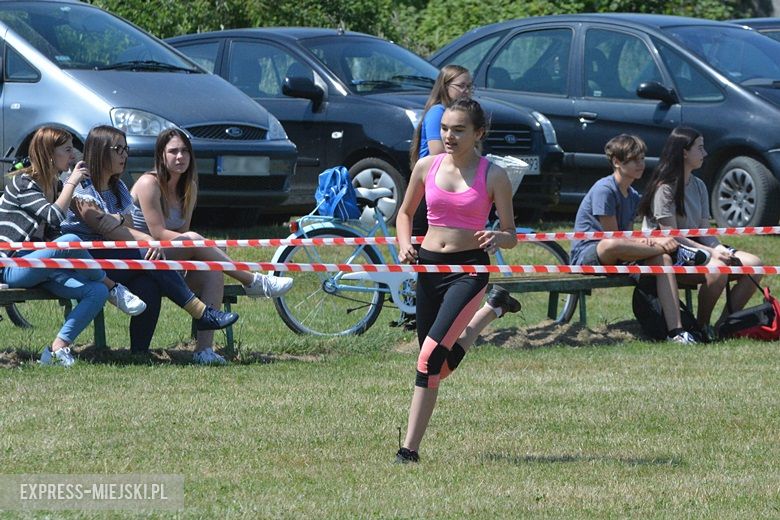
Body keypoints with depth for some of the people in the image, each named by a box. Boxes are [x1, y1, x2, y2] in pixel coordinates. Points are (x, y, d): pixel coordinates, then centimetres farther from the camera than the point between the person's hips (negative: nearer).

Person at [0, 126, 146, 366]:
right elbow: (54, 217, -24)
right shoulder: (22, 182, -10)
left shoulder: (55, 185, 17)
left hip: (40, 269, 8)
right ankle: (113, 288, -12)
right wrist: (71, 183, -16)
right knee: (70, 242, -35)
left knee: (97, 292, -18)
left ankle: (58, 350, -24)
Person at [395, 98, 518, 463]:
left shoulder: (493, 176, -4)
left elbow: (511, 236, 0)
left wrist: (497, 239, -23)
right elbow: (405, 213, 20)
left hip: (469, 269, -5)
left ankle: (410, 448, -21)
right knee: (431, 359, 6)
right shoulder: (427, 167, 5)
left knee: (431, 354, -19)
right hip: (428, 265, 5)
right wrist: (405, 244, 0)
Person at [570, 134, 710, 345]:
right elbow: (613, 236, -14)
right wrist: (654, 241, -13)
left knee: (662, 259, -18)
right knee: (612, 245, -43)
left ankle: (675, 330, -28)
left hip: (612, 261, 8)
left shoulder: (633, 197, 15)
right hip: (587, 255, -8)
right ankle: (676, 251, -25)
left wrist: (643, 241, -14)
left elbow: (628, 235, 11)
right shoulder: (604, 189, -12)